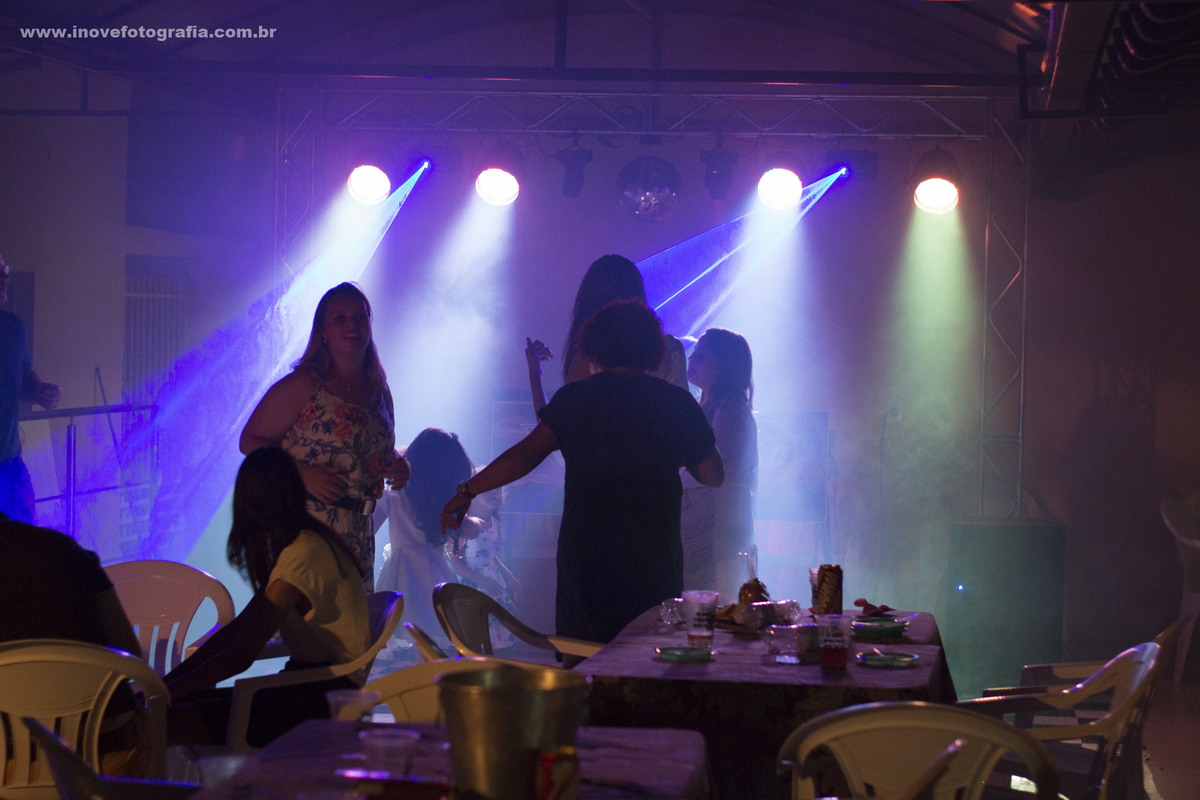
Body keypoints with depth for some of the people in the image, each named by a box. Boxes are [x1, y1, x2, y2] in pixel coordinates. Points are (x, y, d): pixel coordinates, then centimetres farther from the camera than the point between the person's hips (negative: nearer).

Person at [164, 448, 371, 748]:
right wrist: (168, 681, 8)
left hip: (325, 698, -10)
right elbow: (237, 629, 15)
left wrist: (166, 690, -10)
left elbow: (241, 656, -18)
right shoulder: (310, 543, 15)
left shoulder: (304, 553, -17)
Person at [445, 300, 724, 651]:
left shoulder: (576, 398, -1)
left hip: (584, 558, 0)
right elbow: (713, 475, 6)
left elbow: (525, 454, -7)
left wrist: (468, 491, 0)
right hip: (655, 559, 0)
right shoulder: (677, 403, 0)